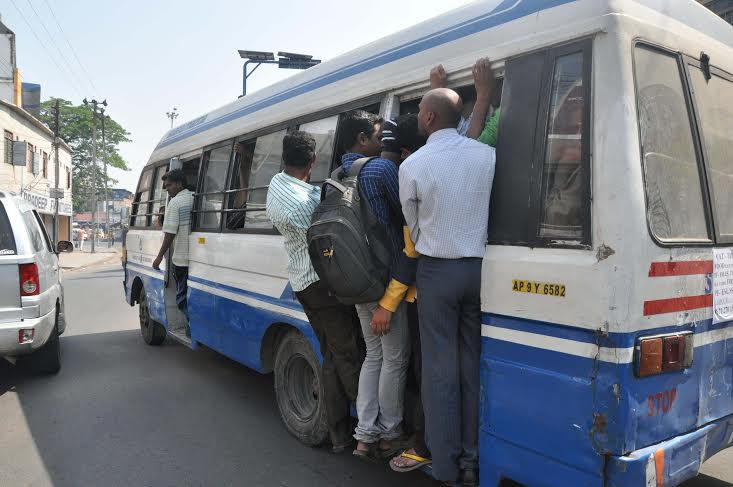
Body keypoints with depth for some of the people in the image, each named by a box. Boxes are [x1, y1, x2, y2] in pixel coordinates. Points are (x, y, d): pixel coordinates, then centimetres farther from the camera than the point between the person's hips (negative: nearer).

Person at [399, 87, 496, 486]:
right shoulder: (487, 155, -1)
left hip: (436, 270, -3)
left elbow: (412, 223, 2)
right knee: (475, 364, 11)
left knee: (440, 368, 5)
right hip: (479, 267, 4)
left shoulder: (413, 165, -9)